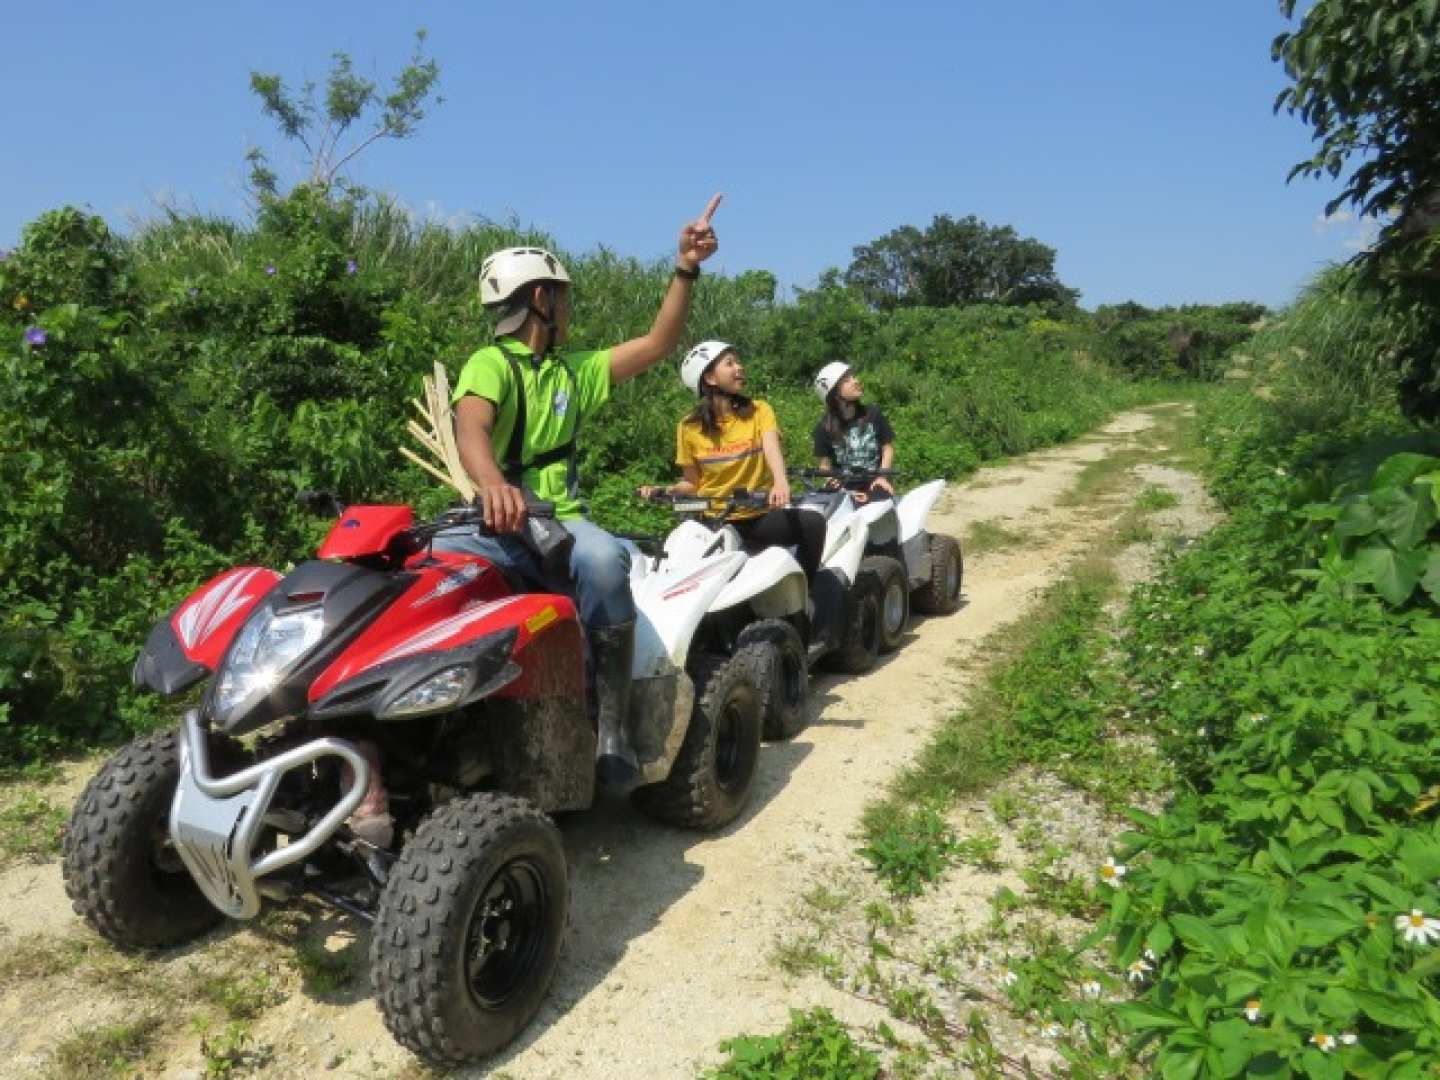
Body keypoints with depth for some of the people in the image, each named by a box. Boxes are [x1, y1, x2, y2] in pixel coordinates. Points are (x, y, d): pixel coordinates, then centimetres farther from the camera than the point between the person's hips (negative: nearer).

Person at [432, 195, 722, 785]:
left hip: (561, 522, 3)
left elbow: (657, 344, 17)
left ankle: (611, 726, -28)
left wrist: (685, 268, 6)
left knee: (603, 559, -34)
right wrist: (492, 483, -42)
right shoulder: (491, 363, 2)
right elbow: (469, 428, -19)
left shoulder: (577, 370, 22)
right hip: (498, 524, -2)